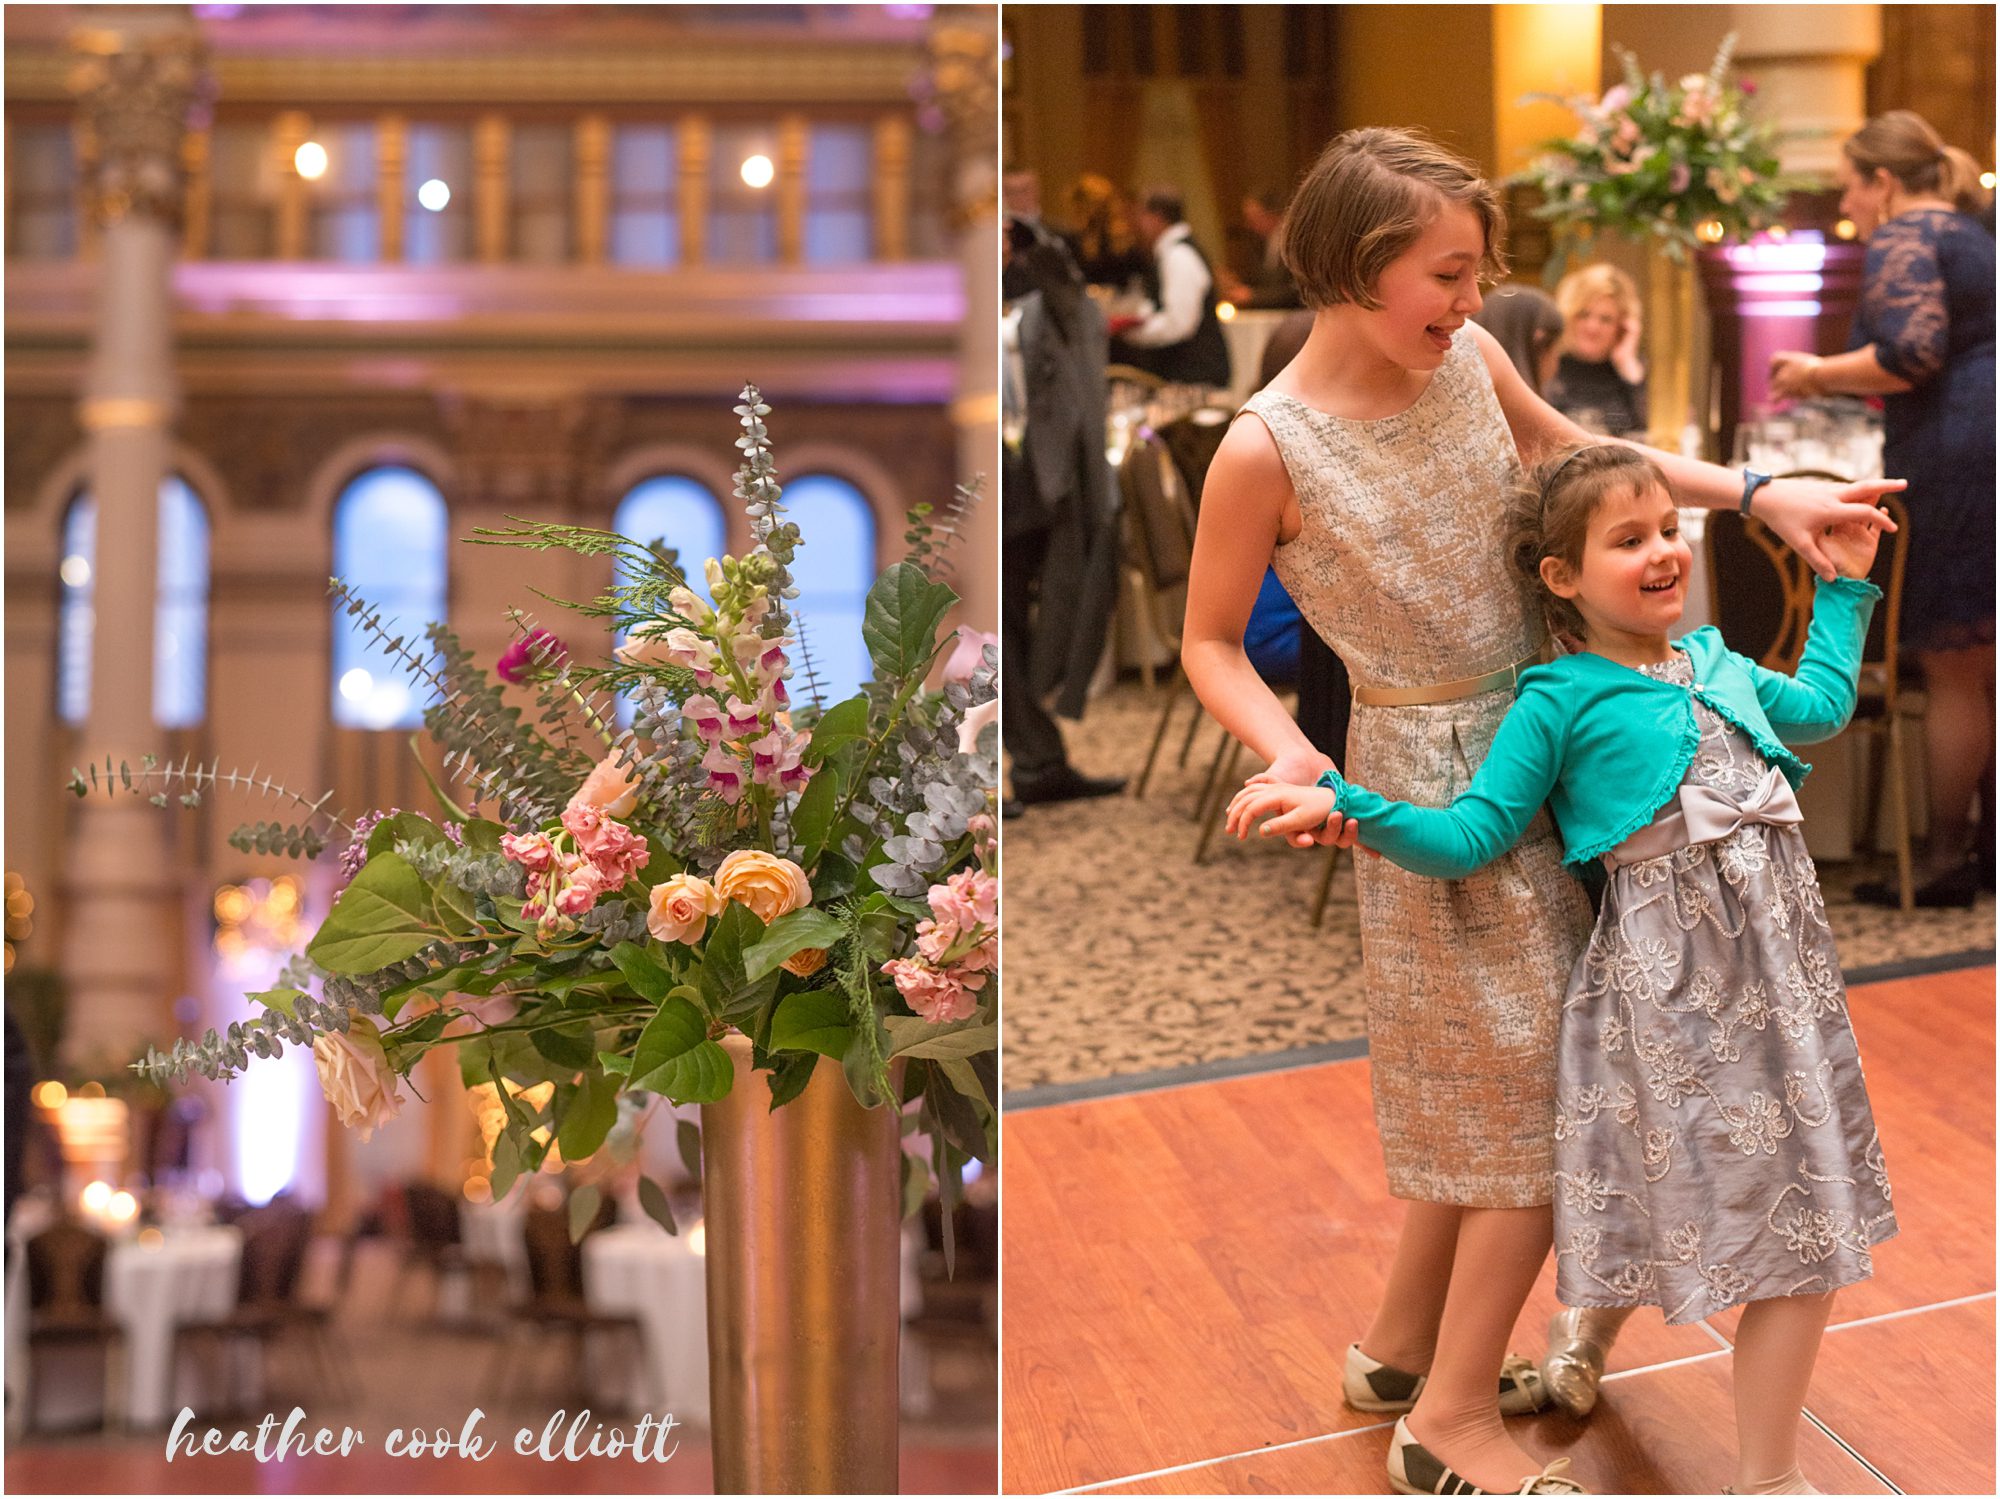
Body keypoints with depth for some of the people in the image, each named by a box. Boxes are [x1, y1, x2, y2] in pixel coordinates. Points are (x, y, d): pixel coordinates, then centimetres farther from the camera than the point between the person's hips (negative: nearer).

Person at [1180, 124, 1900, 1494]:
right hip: (1440, 774, -7)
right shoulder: (1269, 451, -20)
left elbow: (1572, 453, 16)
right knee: (1543, 1090, -2)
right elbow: (1212, 643, -8)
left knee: (1492, 1085, 16)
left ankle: (1404, 1347, 34)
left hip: (1541, 730, 7)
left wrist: (1760, 493, 9)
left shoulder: (1466, 357, -3)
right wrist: (1292, 757, -25)